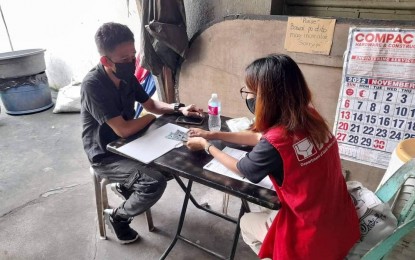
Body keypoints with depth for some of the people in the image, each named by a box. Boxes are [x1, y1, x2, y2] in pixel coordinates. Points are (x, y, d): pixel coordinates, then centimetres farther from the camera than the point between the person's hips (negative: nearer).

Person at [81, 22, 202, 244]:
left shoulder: (126, 76, -3)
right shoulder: (92, 85, -27)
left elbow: (150, 104, 10)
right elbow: (123, 129, -28)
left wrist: (179, 108, -7)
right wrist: (151, 117, -11)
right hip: (105, 155, -8)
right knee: (155, 183, -24)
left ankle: (125, 186, 21)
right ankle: (118, 217, 5)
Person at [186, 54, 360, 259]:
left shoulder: (275, 143, -29)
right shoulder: (310, 117, -8)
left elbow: (240, 169, -6)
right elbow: (261, 137, 7)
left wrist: (206, 146, 8)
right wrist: (213, 135, 12)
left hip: (315, 240, -6)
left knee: (246, 222, 20)